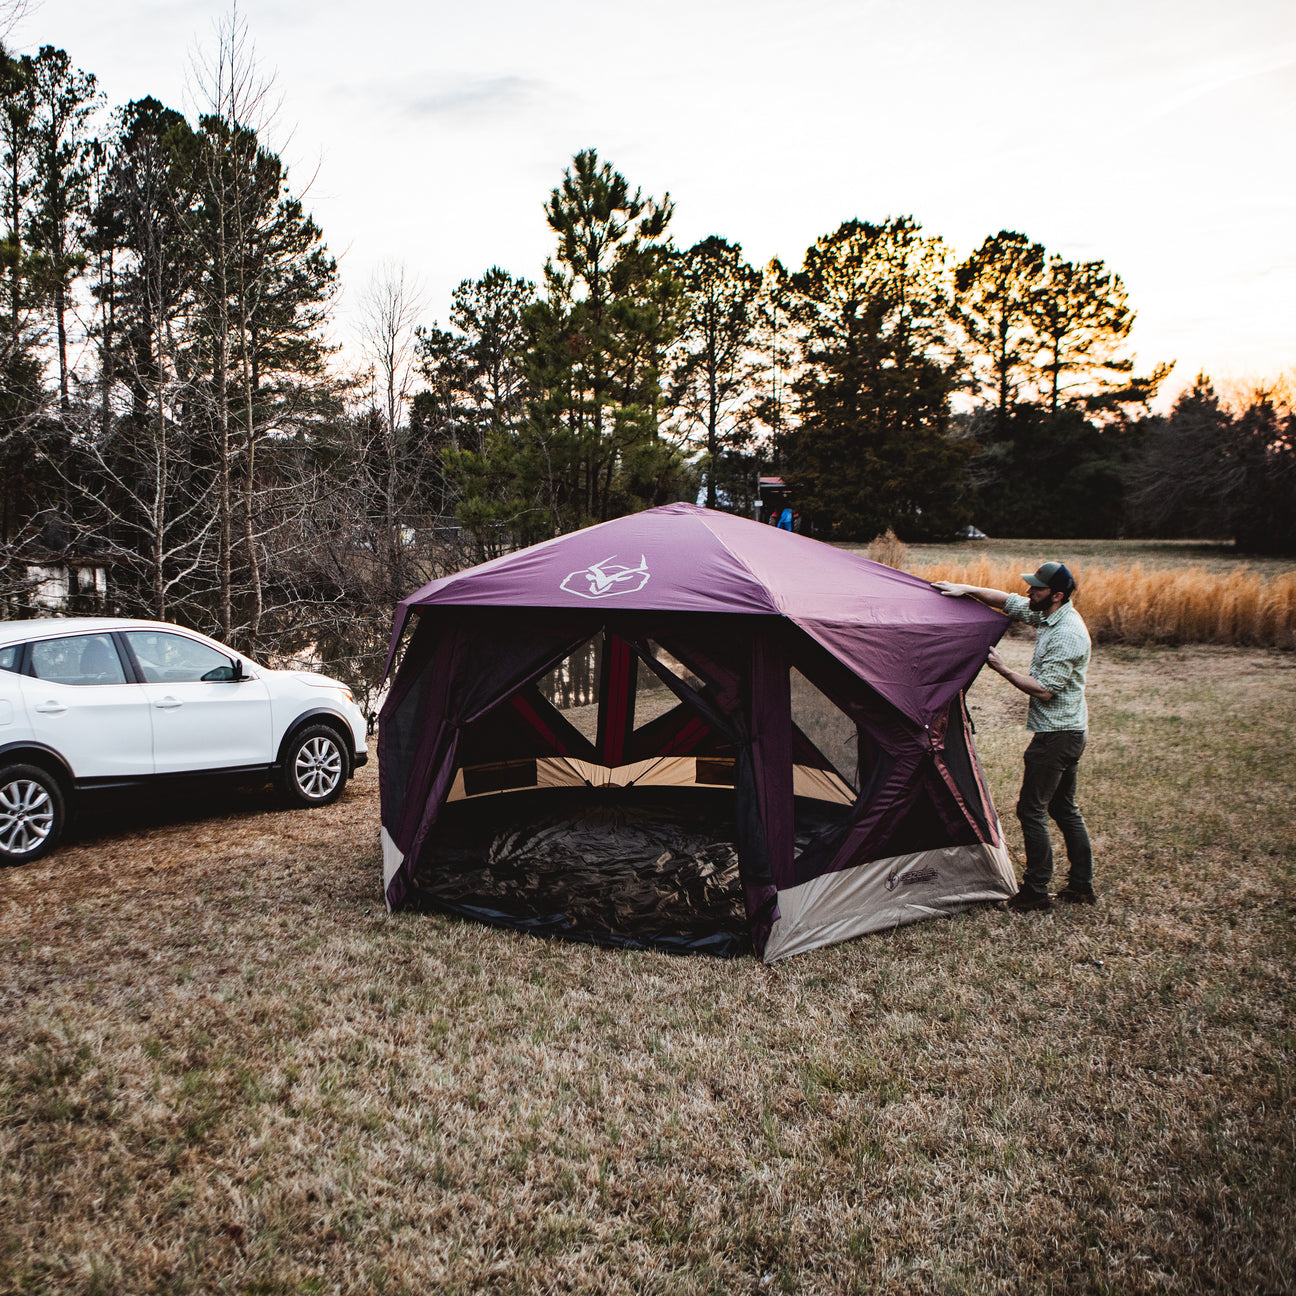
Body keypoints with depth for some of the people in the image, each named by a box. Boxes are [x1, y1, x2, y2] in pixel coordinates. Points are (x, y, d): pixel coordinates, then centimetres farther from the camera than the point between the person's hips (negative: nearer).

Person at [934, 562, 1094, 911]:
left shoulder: (1067, 635, -22)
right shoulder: (1049, 616, 6)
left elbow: (1045, 690, -24)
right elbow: (1008, 601, 18)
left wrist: (1003, 669, -16)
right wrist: (967, 590, 8)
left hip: (1055, 735, -10)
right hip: (1070, 733, 10)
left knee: (1032, 810, -3)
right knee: (1064, 808, 16)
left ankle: (1035, 892, 5)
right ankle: (1082, 885, 24)